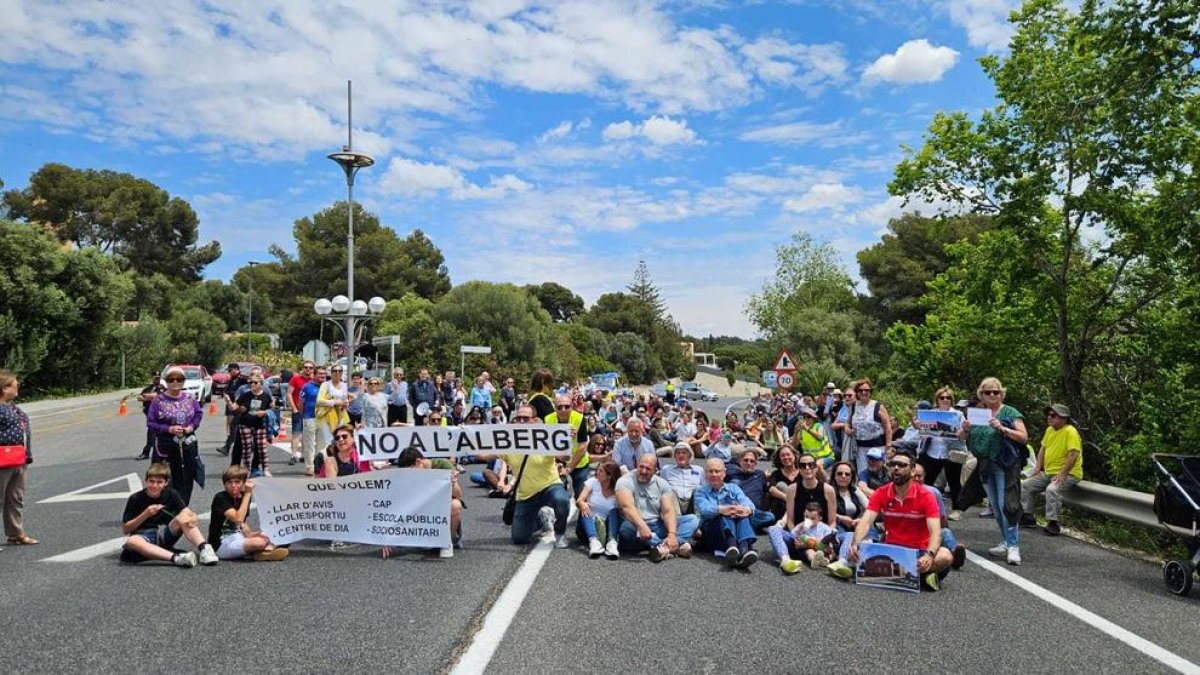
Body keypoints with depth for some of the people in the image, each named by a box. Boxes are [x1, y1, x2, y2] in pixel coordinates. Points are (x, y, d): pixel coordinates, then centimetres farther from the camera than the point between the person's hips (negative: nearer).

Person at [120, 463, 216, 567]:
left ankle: (205, 549, -42)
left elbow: (189, 514, -9)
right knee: (131, 541, -37)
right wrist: (145, 514, -20)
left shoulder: (171, 494, -1)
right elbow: (125, 530, -6)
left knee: (183, 518, -24)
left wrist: (192, 518, -34)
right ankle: (175, 558, -54)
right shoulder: (135, 499, -6)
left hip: (165, 535, 2)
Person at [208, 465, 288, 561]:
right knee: (259, 542, -29)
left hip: (237, 537, 8)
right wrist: (248, 494, -24)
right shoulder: (220, 498, -15)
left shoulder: (243, 497, 7)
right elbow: (238, 519, -28)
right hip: (221, 545, -8)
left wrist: (249, 534, -6)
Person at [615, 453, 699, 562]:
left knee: (692, 519, -11)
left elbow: (668, 511, -7)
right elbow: (627, 507, -25)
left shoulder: (662, 484, 5)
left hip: (659, 526, 4)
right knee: (627, 527, -38)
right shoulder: (625, 481, -7)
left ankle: (666, 546, -38)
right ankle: (680, 545, -38)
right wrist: (642, 526, -43)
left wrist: (672, 534, -26)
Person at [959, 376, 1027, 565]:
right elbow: (961, 438, 11)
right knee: (995, 506, 12)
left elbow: (1024, 438, -11)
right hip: (985, 468, 6)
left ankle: (1013, 546, -8)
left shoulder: (1009, 413, -3)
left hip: (1005, 466, -6)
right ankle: (1008, 541, 22)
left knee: (1006, 505, -11)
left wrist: (1002, 428, -22)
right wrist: (965, 429, -11)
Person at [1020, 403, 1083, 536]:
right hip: (1048, 472, 9)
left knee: (1052, 489, -34)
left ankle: (1053, 523, -23)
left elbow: (1073, 454, -24)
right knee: (1025, 485, 2)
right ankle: (1028, 517, 11)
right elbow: (1043, 449, 19)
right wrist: (1038, 467, 8)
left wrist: (1062, 474, -27)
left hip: (1068, 474, -9)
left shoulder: (1070, 432, -16)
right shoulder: (1049, 430, 9)